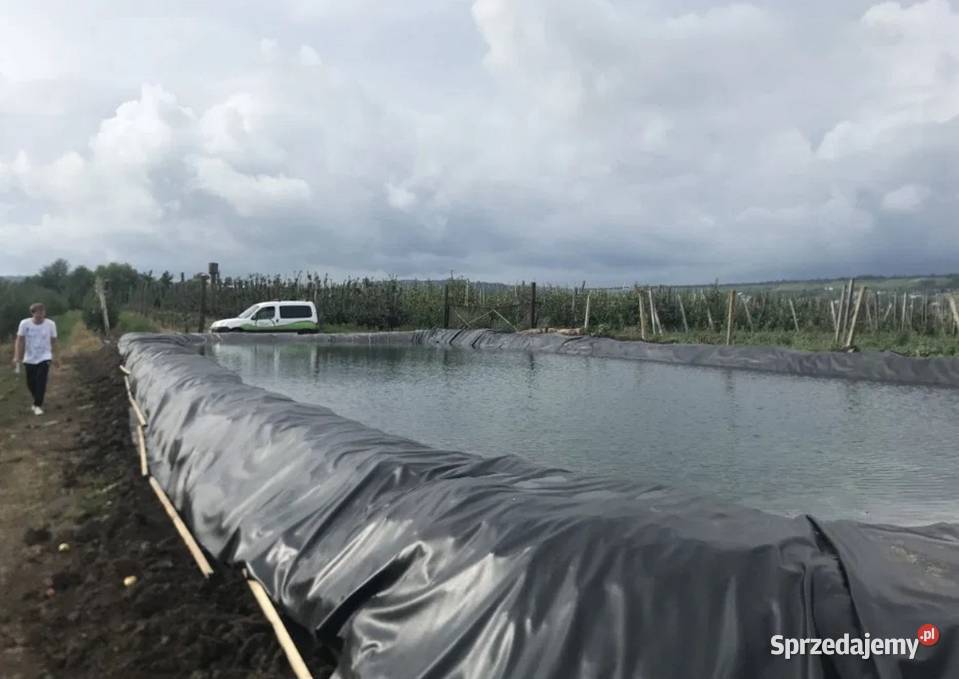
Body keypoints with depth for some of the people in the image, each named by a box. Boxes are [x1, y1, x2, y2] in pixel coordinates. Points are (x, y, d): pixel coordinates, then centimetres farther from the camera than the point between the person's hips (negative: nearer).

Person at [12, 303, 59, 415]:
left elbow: (53, 341, 2)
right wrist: (16, 357, -13)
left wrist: (54, 357, 10)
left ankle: (38, 405, -4)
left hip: (44, 358, -2)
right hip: (29, 359, 2)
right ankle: (38, 402, 34)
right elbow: (19, 341, -5)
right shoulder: (24, 323, -10)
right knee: (31, 384, 10)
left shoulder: (51, 324, -10)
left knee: (41, 382, -13)